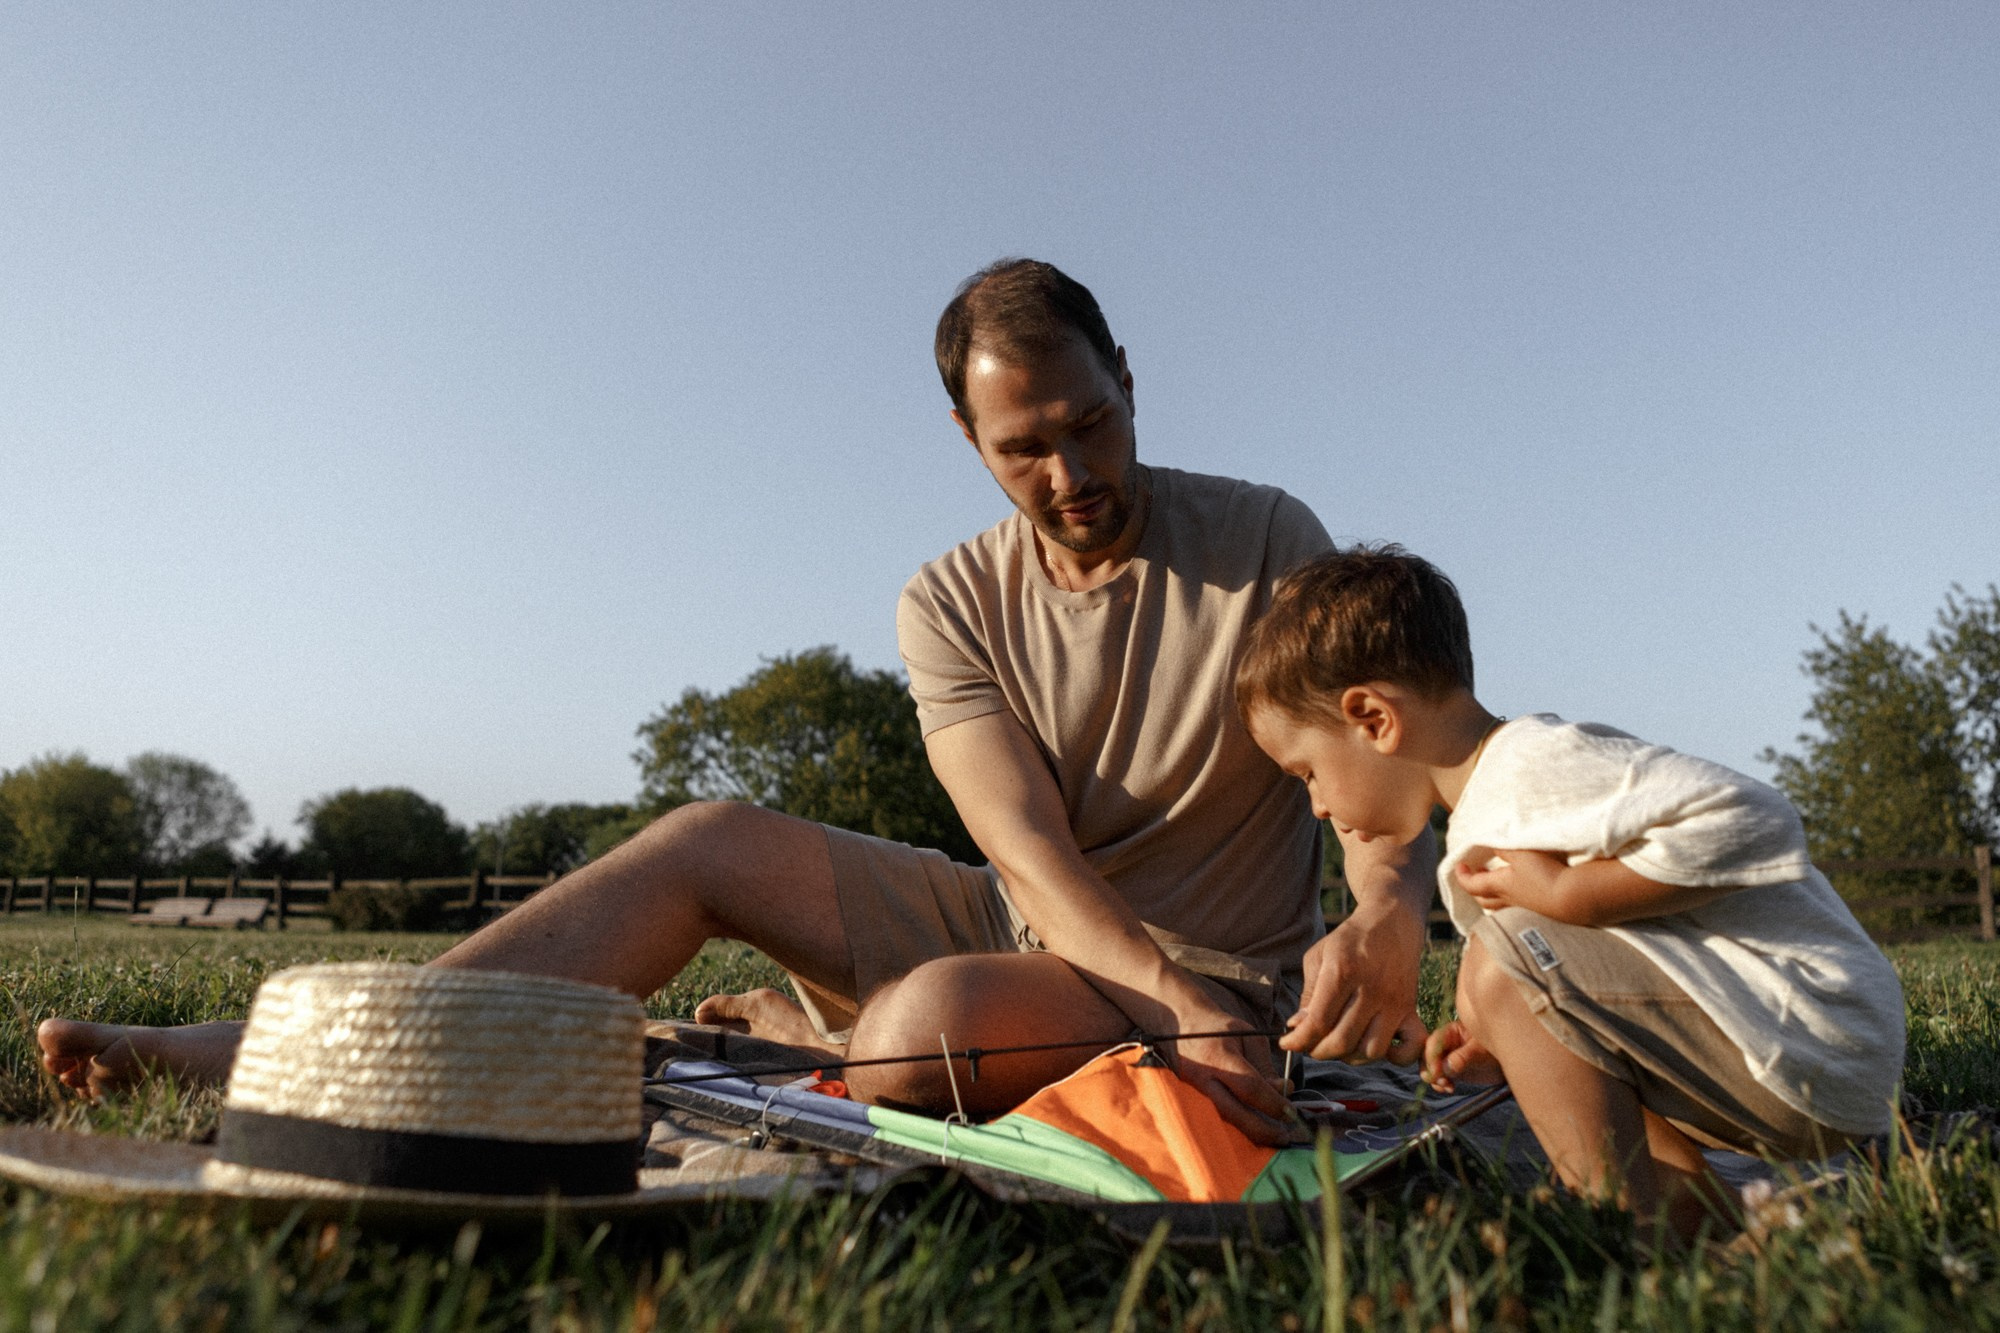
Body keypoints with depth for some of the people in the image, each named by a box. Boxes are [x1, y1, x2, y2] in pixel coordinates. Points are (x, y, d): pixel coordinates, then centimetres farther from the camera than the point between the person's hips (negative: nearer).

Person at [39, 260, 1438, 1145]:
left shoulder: (1267, 540, -10)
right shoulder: (953, 604, -5)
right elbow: (1030, 851, -18)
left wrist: (1389, 914, -40)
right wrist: (1181, 1005, -35)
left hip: (1223, 968, -3)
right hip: (1029, 925, 4)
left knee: (938, 1024, -36)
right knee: (714, 839, -13)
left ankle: (795, 1028, -3)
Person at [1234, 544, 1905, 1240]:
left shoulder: (1536, 764, -17)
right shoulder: (1485, 822, 16)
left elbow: (1750, 822, -29)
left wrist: (1559, 893, -22)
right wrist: (1509, 1047, 7)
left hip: (1817, 1044, -11)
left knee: (1502, 960, -19)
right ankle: (1693, 1217, 12)